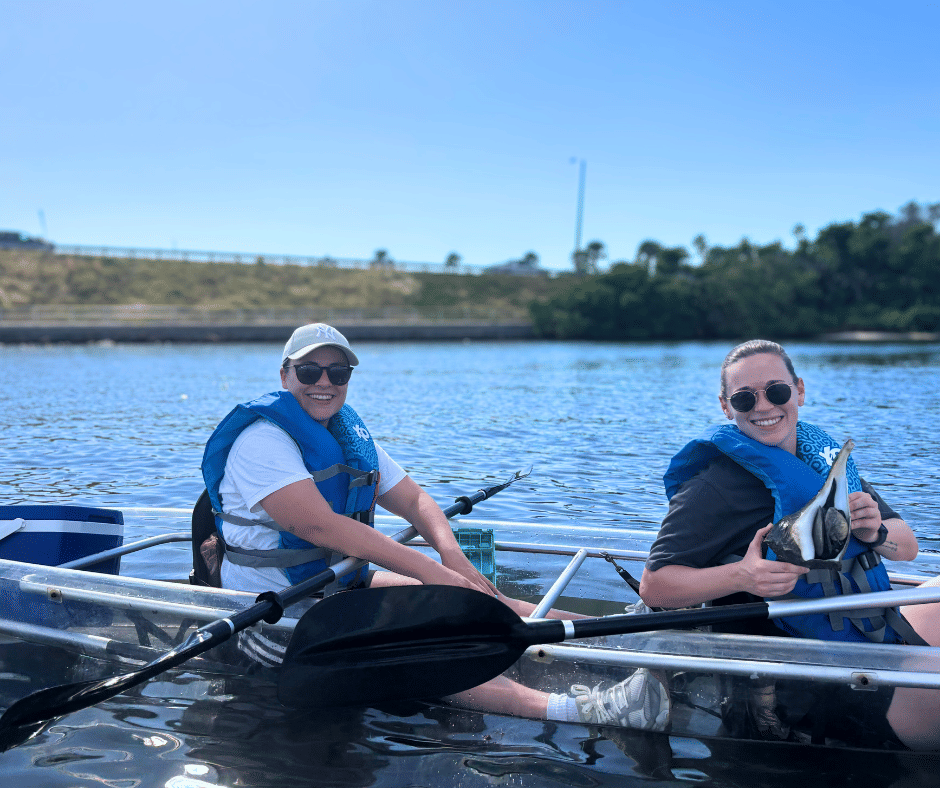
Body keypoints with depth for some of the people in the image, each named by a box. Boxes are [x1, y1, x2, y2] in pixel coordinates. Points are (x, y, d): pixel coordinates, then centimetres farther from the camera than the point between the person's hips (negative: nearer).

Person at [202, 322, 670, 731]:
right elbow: (321, 526, -27)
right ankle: (565, 709, -47)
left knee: (459, 597, -10)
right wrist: (430, 568, -30)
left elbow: (414, 499, 6)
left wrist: (451, 554, -17)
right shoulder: (262, 439, -17)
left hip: (340, 585, 8)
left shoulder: (350, 437, 9)